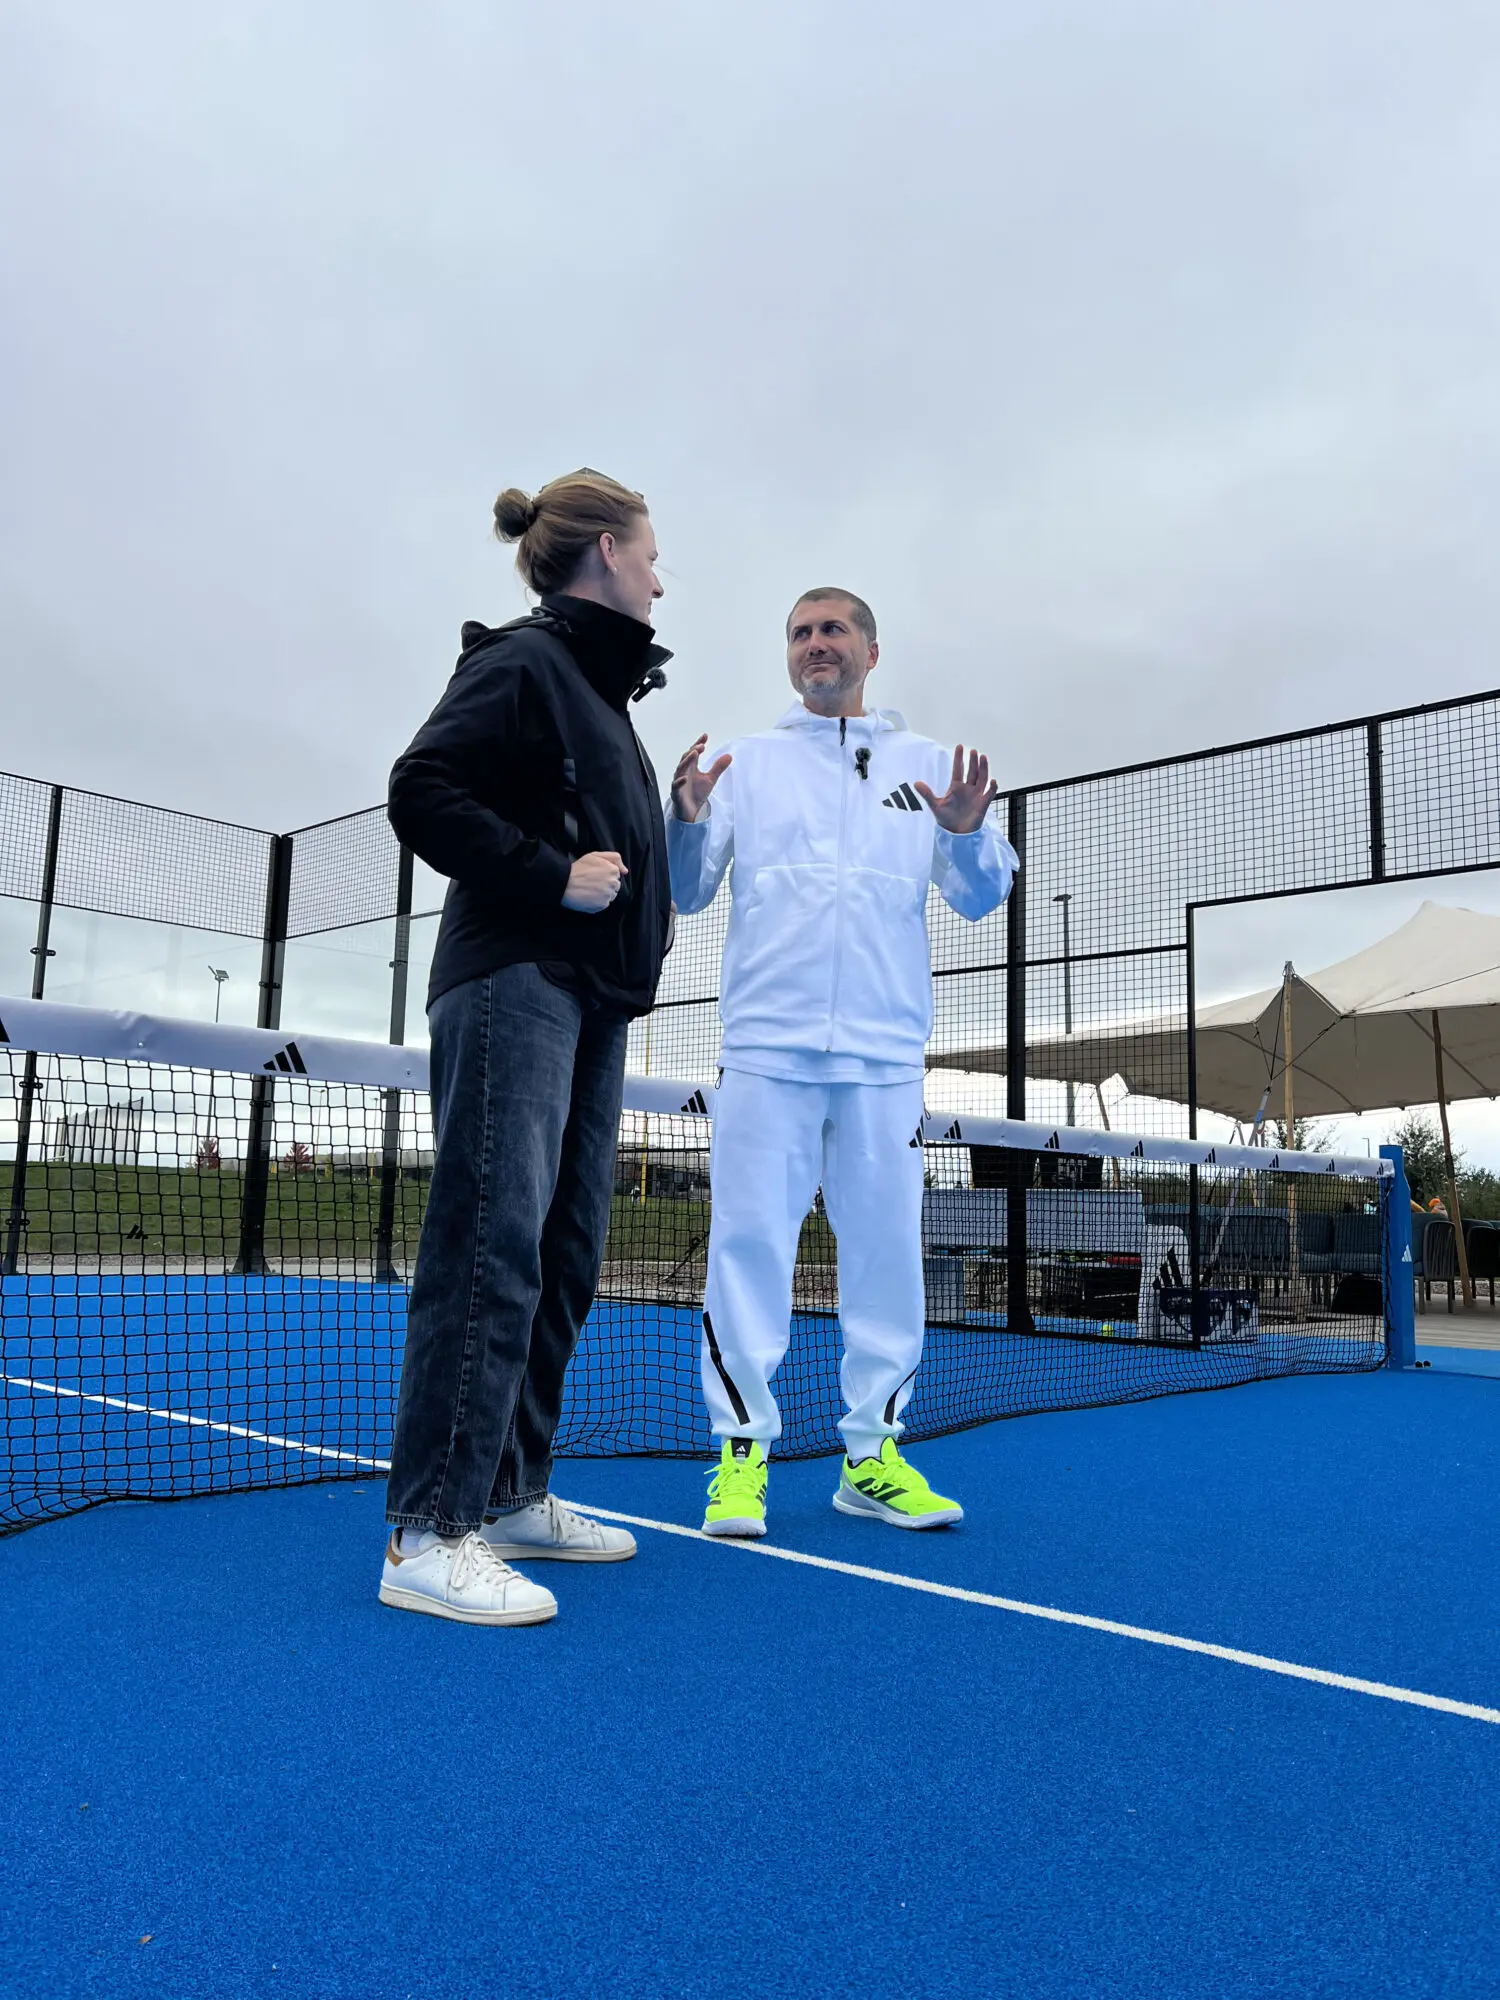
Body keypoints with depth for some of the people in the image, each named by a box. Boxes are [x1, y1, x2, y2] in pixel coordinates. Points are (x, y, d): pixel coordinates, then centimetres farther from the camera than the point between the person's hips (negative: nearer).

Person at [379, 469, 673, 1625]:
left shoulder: (600, 687, 24)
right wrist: (555, 876, -18)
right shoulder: (524, 662, -3)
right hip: (515, 985, -10)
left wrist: (647, 908, 10)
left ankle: (512, 1495, 16)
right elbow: (422, 792, -14)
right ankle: (431, 1531, -9)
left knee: (565, 1256, 8)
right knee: (494, 1239, -14)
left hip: (589, 1002, 10)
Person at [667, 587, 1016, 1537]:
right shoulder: (746, 762, 14)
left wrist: (968, 832, -12)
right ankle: (743, 1448, 7)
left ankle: (873, 1454, 15)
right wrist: (686, 819, -10)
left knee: (886, 1249, 4)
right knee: (750, 1242, -4)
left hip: (885, 1053, 1)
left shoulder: (928, 764, 14)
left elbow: (982, 896, 9)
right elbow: (688, 892, 10)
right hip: (766, 1045, -1)